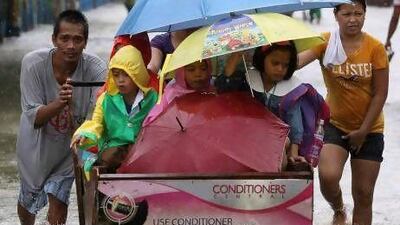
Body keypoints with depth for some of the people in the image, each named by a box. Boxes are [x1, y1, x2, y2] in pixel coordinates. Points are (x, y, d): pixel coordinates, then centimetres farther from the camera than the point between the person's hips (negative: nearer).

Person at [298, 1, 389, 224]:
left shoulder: (375, 48, -10)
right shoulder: (326, 42, -9)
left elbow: (380, 93, -7)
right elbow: (298, 60, -27)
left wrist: (363, 131, -9)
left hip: (369, 129, 0)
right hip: (335, 124, 0)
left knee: (364, 194, 5)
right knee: (328, 177, -20)